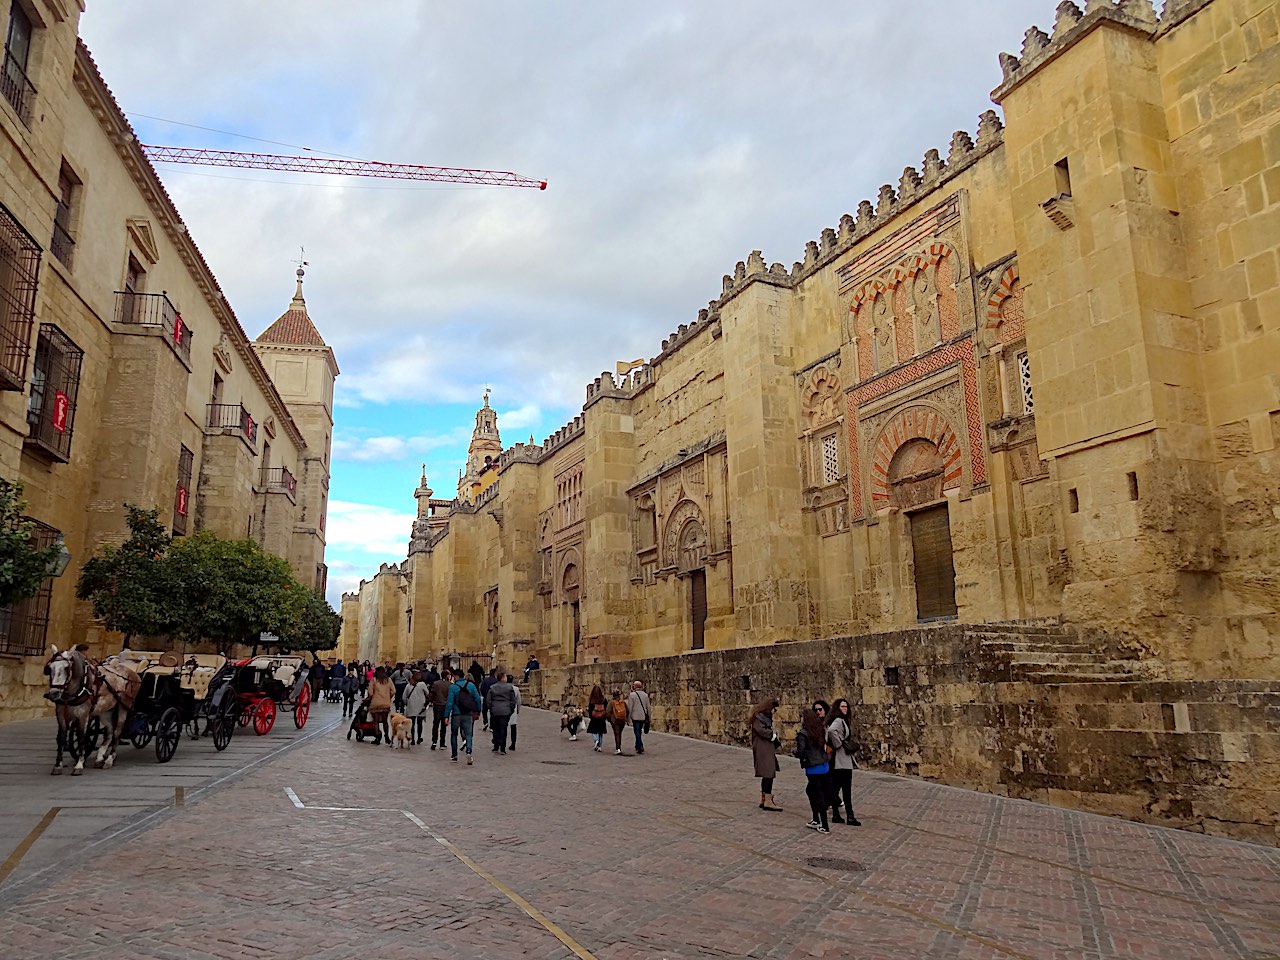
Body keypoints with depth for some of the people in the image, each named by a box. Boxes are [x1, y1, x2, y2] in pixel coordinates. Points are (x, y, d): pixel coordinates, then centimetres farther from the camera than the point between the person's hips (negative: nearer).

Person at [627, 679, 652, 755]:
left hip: (635, 717, -5)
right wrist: (649, 717, 15)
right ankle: (638, 745, 25)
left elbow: (630, 707, -10)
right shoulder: (645, 695, 5)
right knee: (639, 732, 19)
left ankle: (640, 747, -10)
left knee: (637, 732, -2)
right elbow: (648, 707, 8)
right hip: (643, 717, 5)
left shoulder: (632, 695, -9)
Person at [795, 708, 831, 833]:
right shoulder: (821, 730, 4)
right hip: (824, 766, 7)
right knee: (810, 791, 23)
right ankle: (816, 820, 29)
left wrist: (796, 753, 6)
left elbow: (800, 752, -15)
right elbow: (825, 746, 8)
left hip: (813, 769, -7)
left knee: (819, 796, 0)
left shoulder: (803, 733, -16)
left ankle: (825, 826, 5)